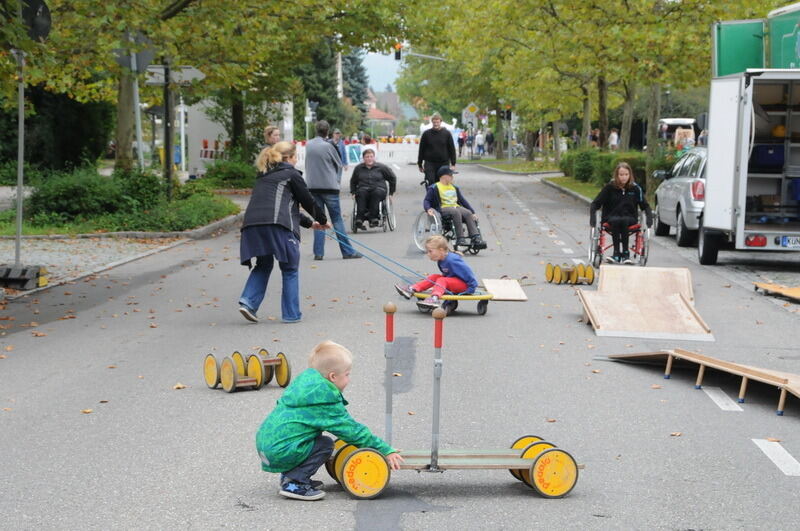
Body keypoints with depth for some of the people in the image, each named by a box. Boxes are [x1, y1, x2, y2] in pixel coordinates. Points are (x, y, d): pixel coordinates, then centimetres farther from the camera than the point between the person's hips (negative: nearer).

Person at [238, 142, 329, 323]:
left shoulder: (264, 176, 30)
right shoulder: (291, 174, 8)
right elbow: (307, 200, 12)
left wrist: (309, 223, 40)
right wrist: (322, 220, 30)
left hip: (252, 224, 6)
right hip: (276, 225, -6)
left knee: (263, 266, 21)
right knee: (289, 269, 7)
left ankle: (248, 301, 1)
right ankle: (291, 314, 8)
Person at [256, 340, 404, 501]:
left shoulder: (305, 379, 13)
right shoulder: (325, 398, -14)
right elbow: (351, 430, -11)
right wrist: (386, 450, -7)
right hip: (279, 451, -9)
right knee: (325, 445, -7)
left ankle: (289, 475, 19)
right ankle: (294, 483, -8)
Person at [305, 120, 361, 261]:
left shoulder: (308, 145, 4)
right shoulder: (328, 146, -11)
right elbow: (339, 165, -1)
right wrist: (337, 180, 16)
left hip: (313, 186, 4)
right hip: (329, 186, -4)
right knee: (337, 219, 1)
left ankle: (318, 252, 1)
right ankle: (347, 251, 2)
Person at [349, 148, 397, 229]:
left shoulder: (381, 167, 12)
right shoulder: (358, 168, 18)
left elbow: (392, 178, 20)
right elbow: (353, 181, 31)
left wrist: (391, 193, 16)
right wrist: (353, 192, 16)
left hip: (379, 190, -1)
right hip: (363, 189, 1)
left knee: (376, 192, -38)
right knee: (361, 193, -36)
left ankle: (373, 218, -44)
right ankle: (360, 218, -45)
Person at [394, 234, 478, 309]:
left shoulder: (451, 260, -25)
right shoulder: (440, 261, 5)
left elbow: (467, 272, -24)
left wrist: (472, 287, -20)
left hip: (464, 284, -9)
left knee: (441, 280, -26)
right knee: (433, 277, 0)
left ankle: (434, 298, -51)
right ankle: (411, 290, -8)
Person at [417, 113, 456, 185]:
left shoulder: (447, 134, 4)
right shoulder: (426, 134, 3)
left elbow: (452, 149, 6)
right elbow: (421, 150, 7)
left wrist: (453, 164, 1)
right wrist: (420, 164, 7)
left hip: (443, 163, 1)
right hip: (429, 163, -1)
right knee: (431, 183, -13)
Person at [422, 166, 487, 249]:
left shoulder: (454, 188, 26)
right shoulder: (434, 188, 8)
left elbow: (463, 200, 25)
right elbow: (426, 201, 3)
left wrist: (473, 212, 16)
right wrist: (428, 209, -20)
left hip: (456, 207, 5)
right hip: (443, 209, -5)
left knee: (468, 213, -25)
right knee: (456, 212, -37)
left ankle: (476, 239, -36)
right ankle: (460, 238, -40)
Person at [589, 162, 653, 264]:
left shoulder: (635, 189, 3)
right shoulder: (610, 187, -1)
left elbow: (645, 206, 10)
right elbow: (596, 203, 0)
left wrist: (649, 217, -9)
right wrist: (592, 217, -17)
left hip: (629, 218, 1)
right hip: (611, 217, 0)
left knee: (624, 221, -35)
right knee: (616, 221, -36)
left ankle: (625, 252, -32)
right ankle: (617, 252, -35)